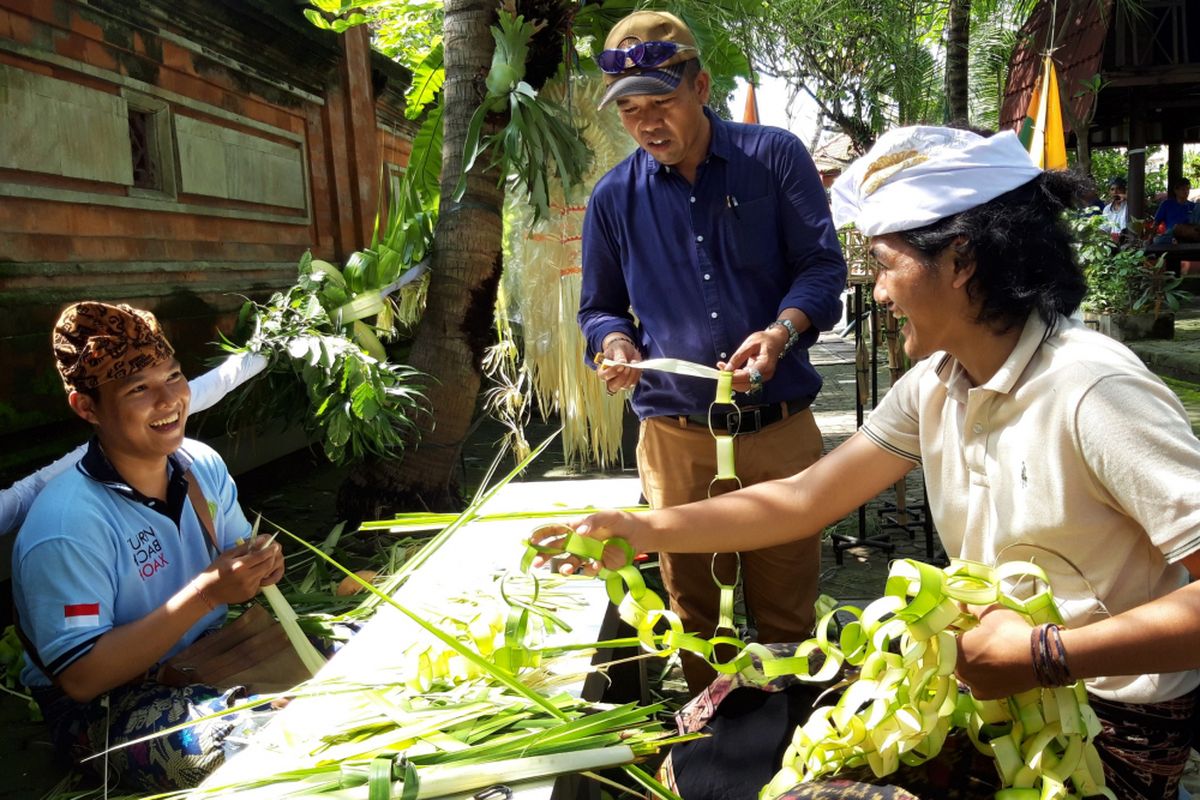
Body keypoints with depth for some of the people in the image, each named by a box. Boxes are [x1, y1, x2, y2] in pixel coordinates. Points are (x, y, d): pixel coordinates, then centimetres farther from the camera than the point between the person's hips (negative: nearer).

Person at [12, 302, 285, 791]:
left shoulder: (204, 465, -5)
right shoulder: (67, 525, -26)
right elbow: (80, 677, -23)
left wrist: (259, 566, -18)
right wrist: (206, 593, -30)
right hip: (96, 702, -6)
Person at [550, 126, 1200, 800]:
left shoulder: (1092, 390, -23)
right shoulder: (934, 387, 0)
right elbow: (804, 500, 1)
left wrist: (1046, 654, -29)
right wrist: (646, 532, -3)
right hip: (992, 685, 7)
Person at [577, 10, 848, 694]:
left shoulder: (775, 157, 0)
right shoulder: (614, 198, 6)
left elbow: (823, 266, -3)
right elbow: (600, 307, 13)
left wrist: (781, 333, -22)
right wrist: (617, 344, -10)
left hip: (781, 431, -1)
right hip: (676, 438, 2)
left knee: (788, 612, 12)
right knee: (694, 615, 14)